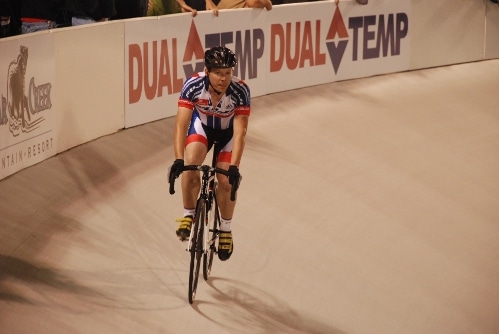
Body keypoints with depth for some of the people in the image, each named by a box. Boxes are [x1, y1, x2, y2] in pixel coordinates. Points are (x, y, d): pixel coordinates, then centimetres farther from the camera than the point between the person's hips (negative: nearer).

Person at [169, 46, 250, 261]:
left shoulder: (240, 91, -35)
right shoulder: (193, 85, -34)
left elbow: (239, 132, -36)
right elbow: (181, 124, -36)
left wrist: (234, 167, -45)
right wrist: (178, 159, -47)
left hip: (228, 132, 0)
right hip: (202, 125, 0)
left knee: (226, 181, -11)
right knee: (190, 163, -27)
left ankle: (225, 229, 14)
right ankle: (189, 215, -8)